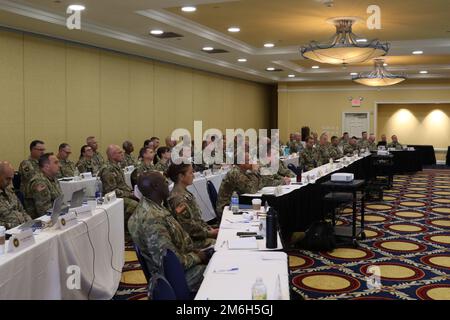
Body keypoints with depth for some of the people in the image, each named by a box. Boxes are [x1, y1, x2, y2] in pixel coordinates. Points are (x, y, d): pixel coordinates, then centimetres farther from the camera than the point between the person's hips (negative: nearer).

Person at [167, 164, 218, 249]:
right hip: (194, 241, -9)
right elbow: (189, 227, -21)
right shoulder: (178, 199, -22)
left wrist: (210, 229, 6)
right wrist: (209, 233, -11)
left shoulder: (185, 192, 8)